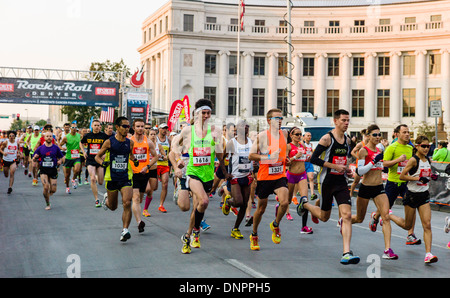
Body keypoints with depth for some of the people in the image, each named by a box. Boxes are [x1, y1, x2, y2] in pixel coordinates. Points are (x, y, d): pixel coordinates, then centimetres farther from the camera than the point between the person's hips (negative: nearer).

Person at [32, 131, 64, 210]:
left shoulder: (56, 148, 2)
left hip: (53, 170, 1)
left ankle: (47, 195, 37)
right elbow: (34, 160, 7)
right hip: (43, 170, -1)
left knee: (53, 190, 0)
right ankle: (47, 204, 3)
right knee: (46, 187, -17)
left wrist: (60, 161, -11)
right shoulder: (40, 148, 2)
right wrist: (35, 158, -16)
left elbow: (61, 157, 12)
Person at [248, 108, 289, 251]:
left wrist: (285, 159, 13)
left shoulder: (284, 134, 6)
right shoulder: (262, 136, -10)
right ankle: (254, 235, 32)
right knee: (261, 208, 9)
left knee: (284, 202, -21)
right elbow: (251, 155, -11)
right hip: (265, 176, -3)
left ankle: (275, 225, 9)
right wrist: (268, 157, -21)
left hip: (280, 176, 3)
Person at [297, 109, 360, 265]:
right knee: (324, 216, 11)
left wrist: (346, 168, 7)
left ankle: (346, 253, -13)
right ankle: (304, 204, 42)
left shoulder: (347, 139, 9)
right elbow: (314, 159, -17)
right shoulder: (327, 138, -12)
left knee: (347, 215, -11)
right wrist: (335, 166, -20)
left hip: (341, 181, 5)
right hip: (326, 181, -5)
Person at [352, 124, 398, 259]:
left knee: (386, 217, -12)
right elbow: (360, 171, -19)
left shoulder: (378, 150, 10)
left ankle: (388, 250, -14)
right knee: (359, 219, 13)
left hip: (379, 188, 5)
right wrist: (374, 161, -26)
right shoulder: (363, 150, -11)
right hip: (366, 188, -5)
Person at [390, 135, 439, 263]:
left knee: (427, 225, -7)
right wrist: (418, 178, -24)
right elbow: (402, 176, -17)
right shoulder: (413, 160, -14)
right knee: (407, 226, 10)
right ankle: (388, 215, 36)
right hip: (412, 195, -5)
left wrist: (432, 176, 3)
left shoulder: (427, 160, 6)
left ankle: (428, 254, -8)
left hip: (424, 195, 5)